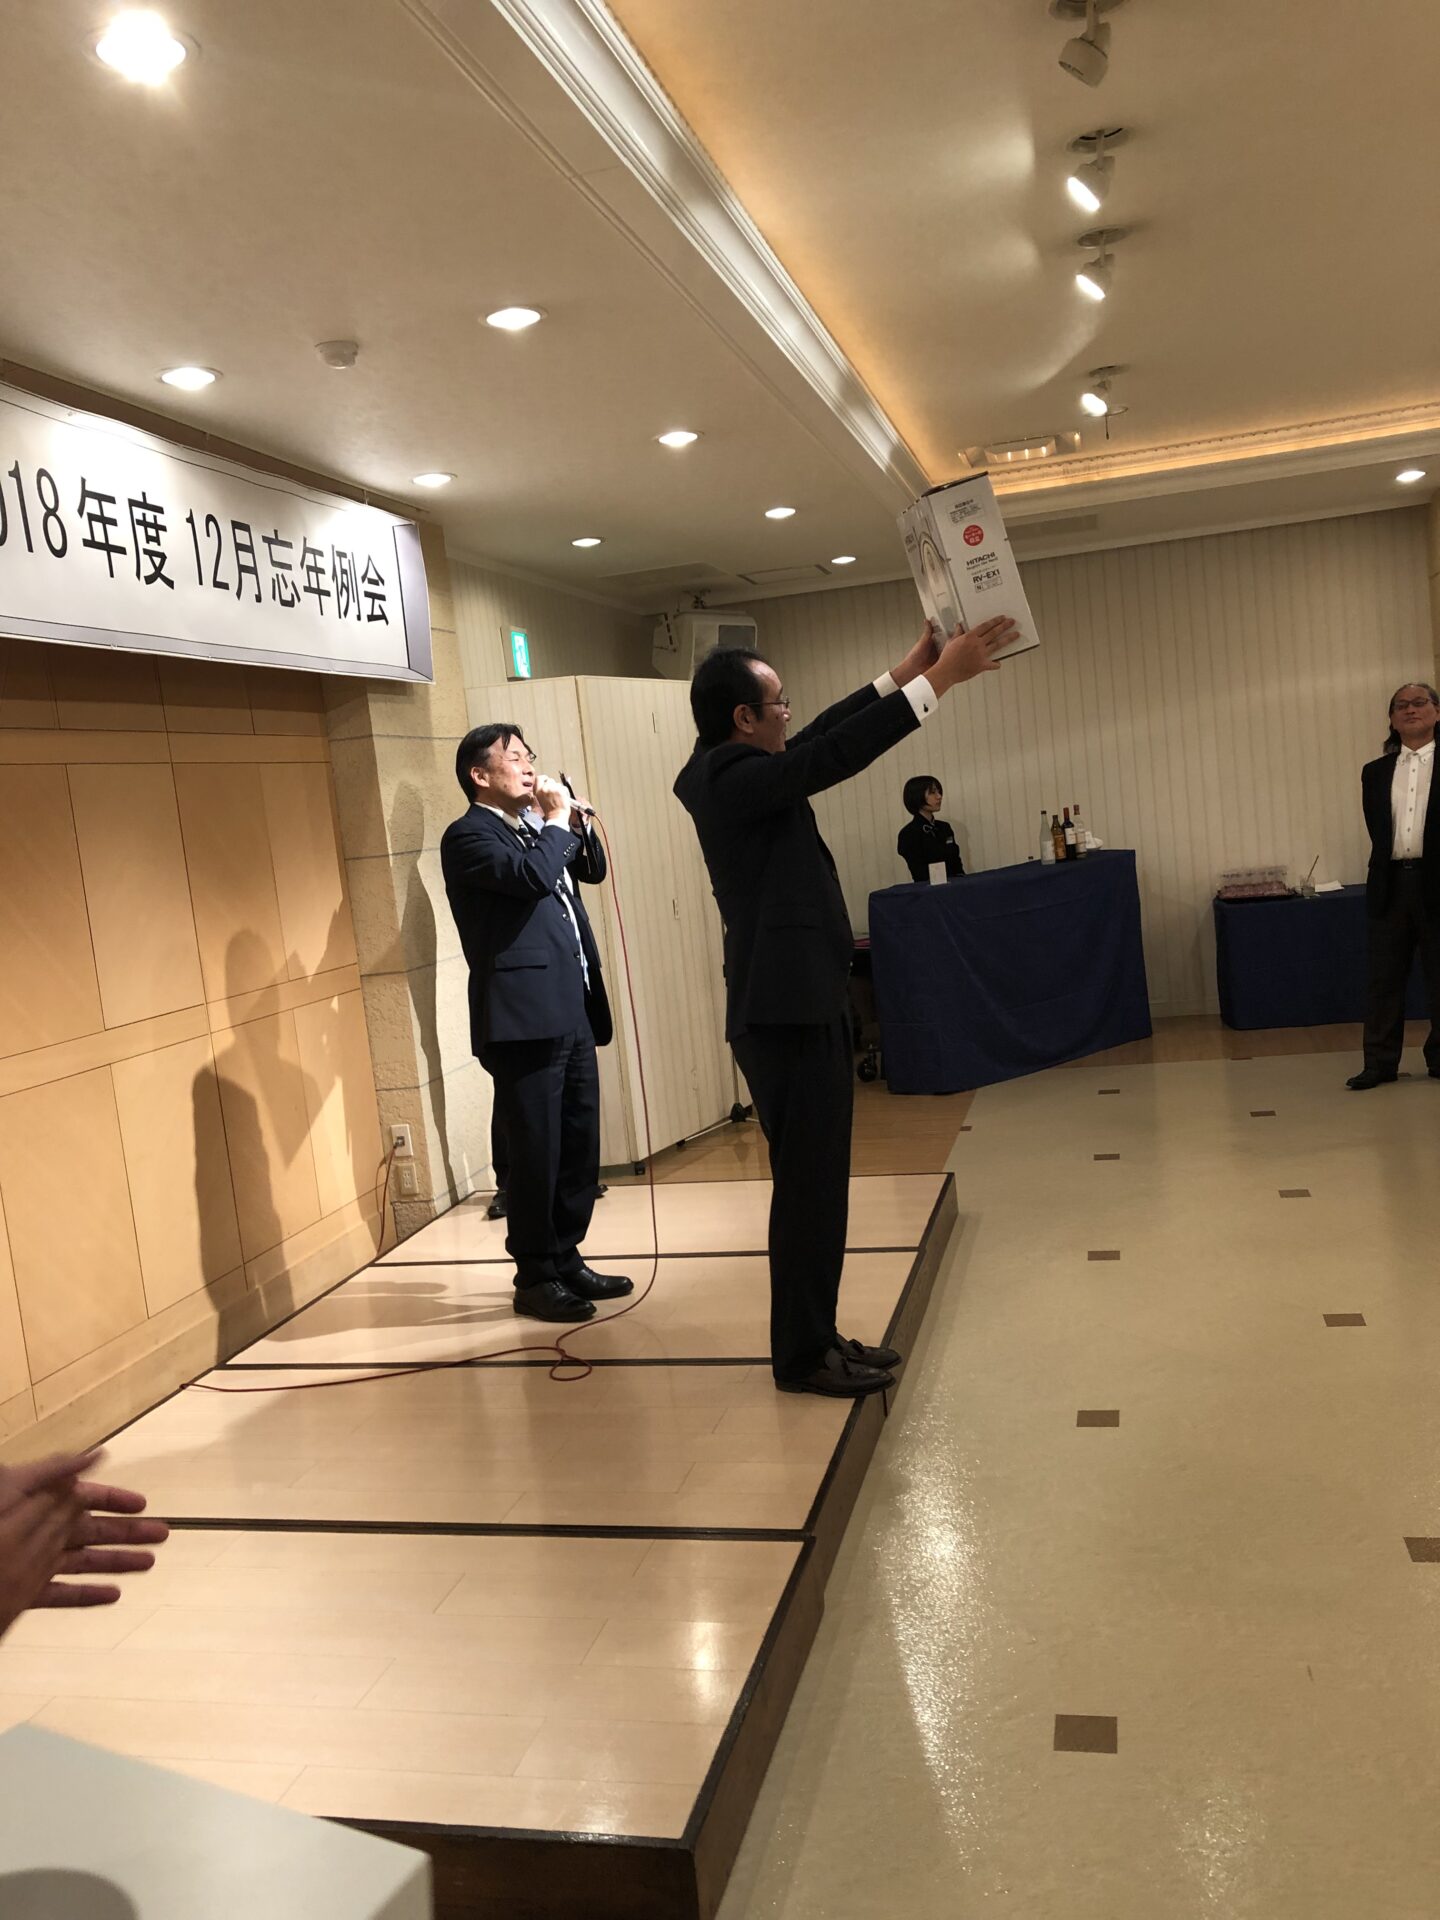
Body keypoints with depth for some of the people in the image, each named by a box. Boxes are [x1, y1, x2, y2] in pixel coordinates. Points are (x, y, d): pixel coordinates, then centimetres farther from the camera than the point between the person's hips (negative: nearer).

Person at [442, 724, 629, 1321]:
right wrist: (557, 822, -6)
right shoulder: (468, 835, -6)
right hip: (524, 1018, -9)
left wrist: (575, 824, 12)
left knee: (580, 1145, 12)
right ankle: (534, 1277, 10)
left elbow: (593, 868, 29)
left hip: (571, 1013, 9)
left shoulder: (532, 832, 21)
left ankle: (565, 1257, 24)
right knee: (535, 1153, -2)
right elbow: (532, 876, -22)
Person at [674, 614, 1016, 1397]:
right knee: (808, 1187, -2)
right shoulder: (732, 776, -17)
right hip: (786, 1011, -10)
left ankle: (816, 1337, 24)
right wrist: (939, 679, -15)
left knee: (818, 1183, 15)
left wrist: (905, 670, 20)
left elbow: (823, 738, 18)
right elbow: (838, 754, -21)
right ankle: (802, 1355, 9)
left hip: (800, 1002, 10)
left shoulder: (731, 770, 12)